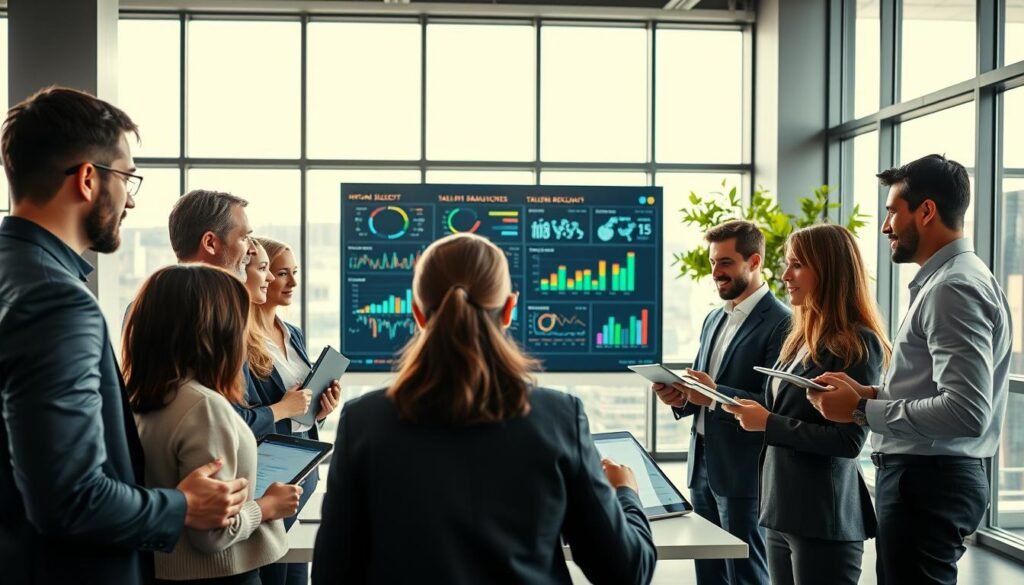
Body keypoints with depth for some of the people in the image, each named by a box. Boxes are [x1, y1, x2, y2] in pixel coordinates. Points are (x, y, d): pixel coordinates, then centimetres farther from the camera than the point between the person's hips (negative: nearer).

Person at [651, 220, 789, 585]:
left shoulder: (780, 323, -12)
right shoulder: (714, 319, 14)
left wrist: (716, 395, -29)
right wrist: (681, 399, -3)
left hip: (744, 472, -8)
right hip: (703, 465, 8)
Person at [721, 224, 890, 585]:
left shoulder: (858, 343, -13)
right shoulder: (802, 337, 13)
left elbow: (849, 441, -18)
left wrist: (768, 423, -17)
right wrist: (717, 395, 4)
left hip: (824, 516, -8)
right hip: (782, 509, 9)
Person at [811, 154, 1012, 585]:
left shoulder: (954, 287, -17)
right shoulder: (943, 279, 15)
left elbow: (967, 412, -26)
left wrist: (862, 411, -19)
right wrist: (869, 393, 5)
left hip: (927, 482, -10)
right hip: (923, 474, 10)